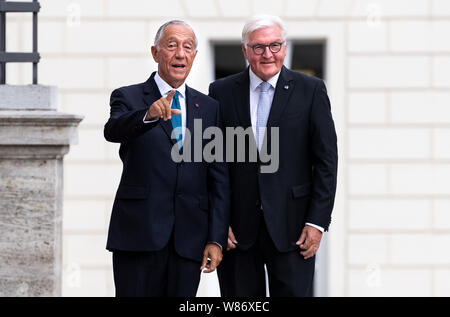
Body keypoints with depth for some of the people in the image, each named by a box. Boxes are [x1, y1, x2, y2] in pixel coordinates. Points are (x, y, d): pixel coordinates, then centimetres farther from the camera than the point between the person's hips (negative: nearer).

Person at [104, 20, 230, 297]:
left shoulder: (209, 108, 13)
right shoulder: (128, 98, 5)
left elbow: (219, 179, 9)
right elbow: (113, 130, -19)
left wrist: (216, 239, 1)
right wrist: (149, 115, -40)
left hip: (189, 240, 3)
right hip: (139, 234, -3)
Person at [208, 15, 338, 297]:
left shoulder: (311, 90, 2)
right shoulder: (222, 92, 5)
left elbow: (326, 160, 0)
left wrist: (317, 222, -5)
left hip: (291, 227, -1)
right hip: (237, 228, 1)